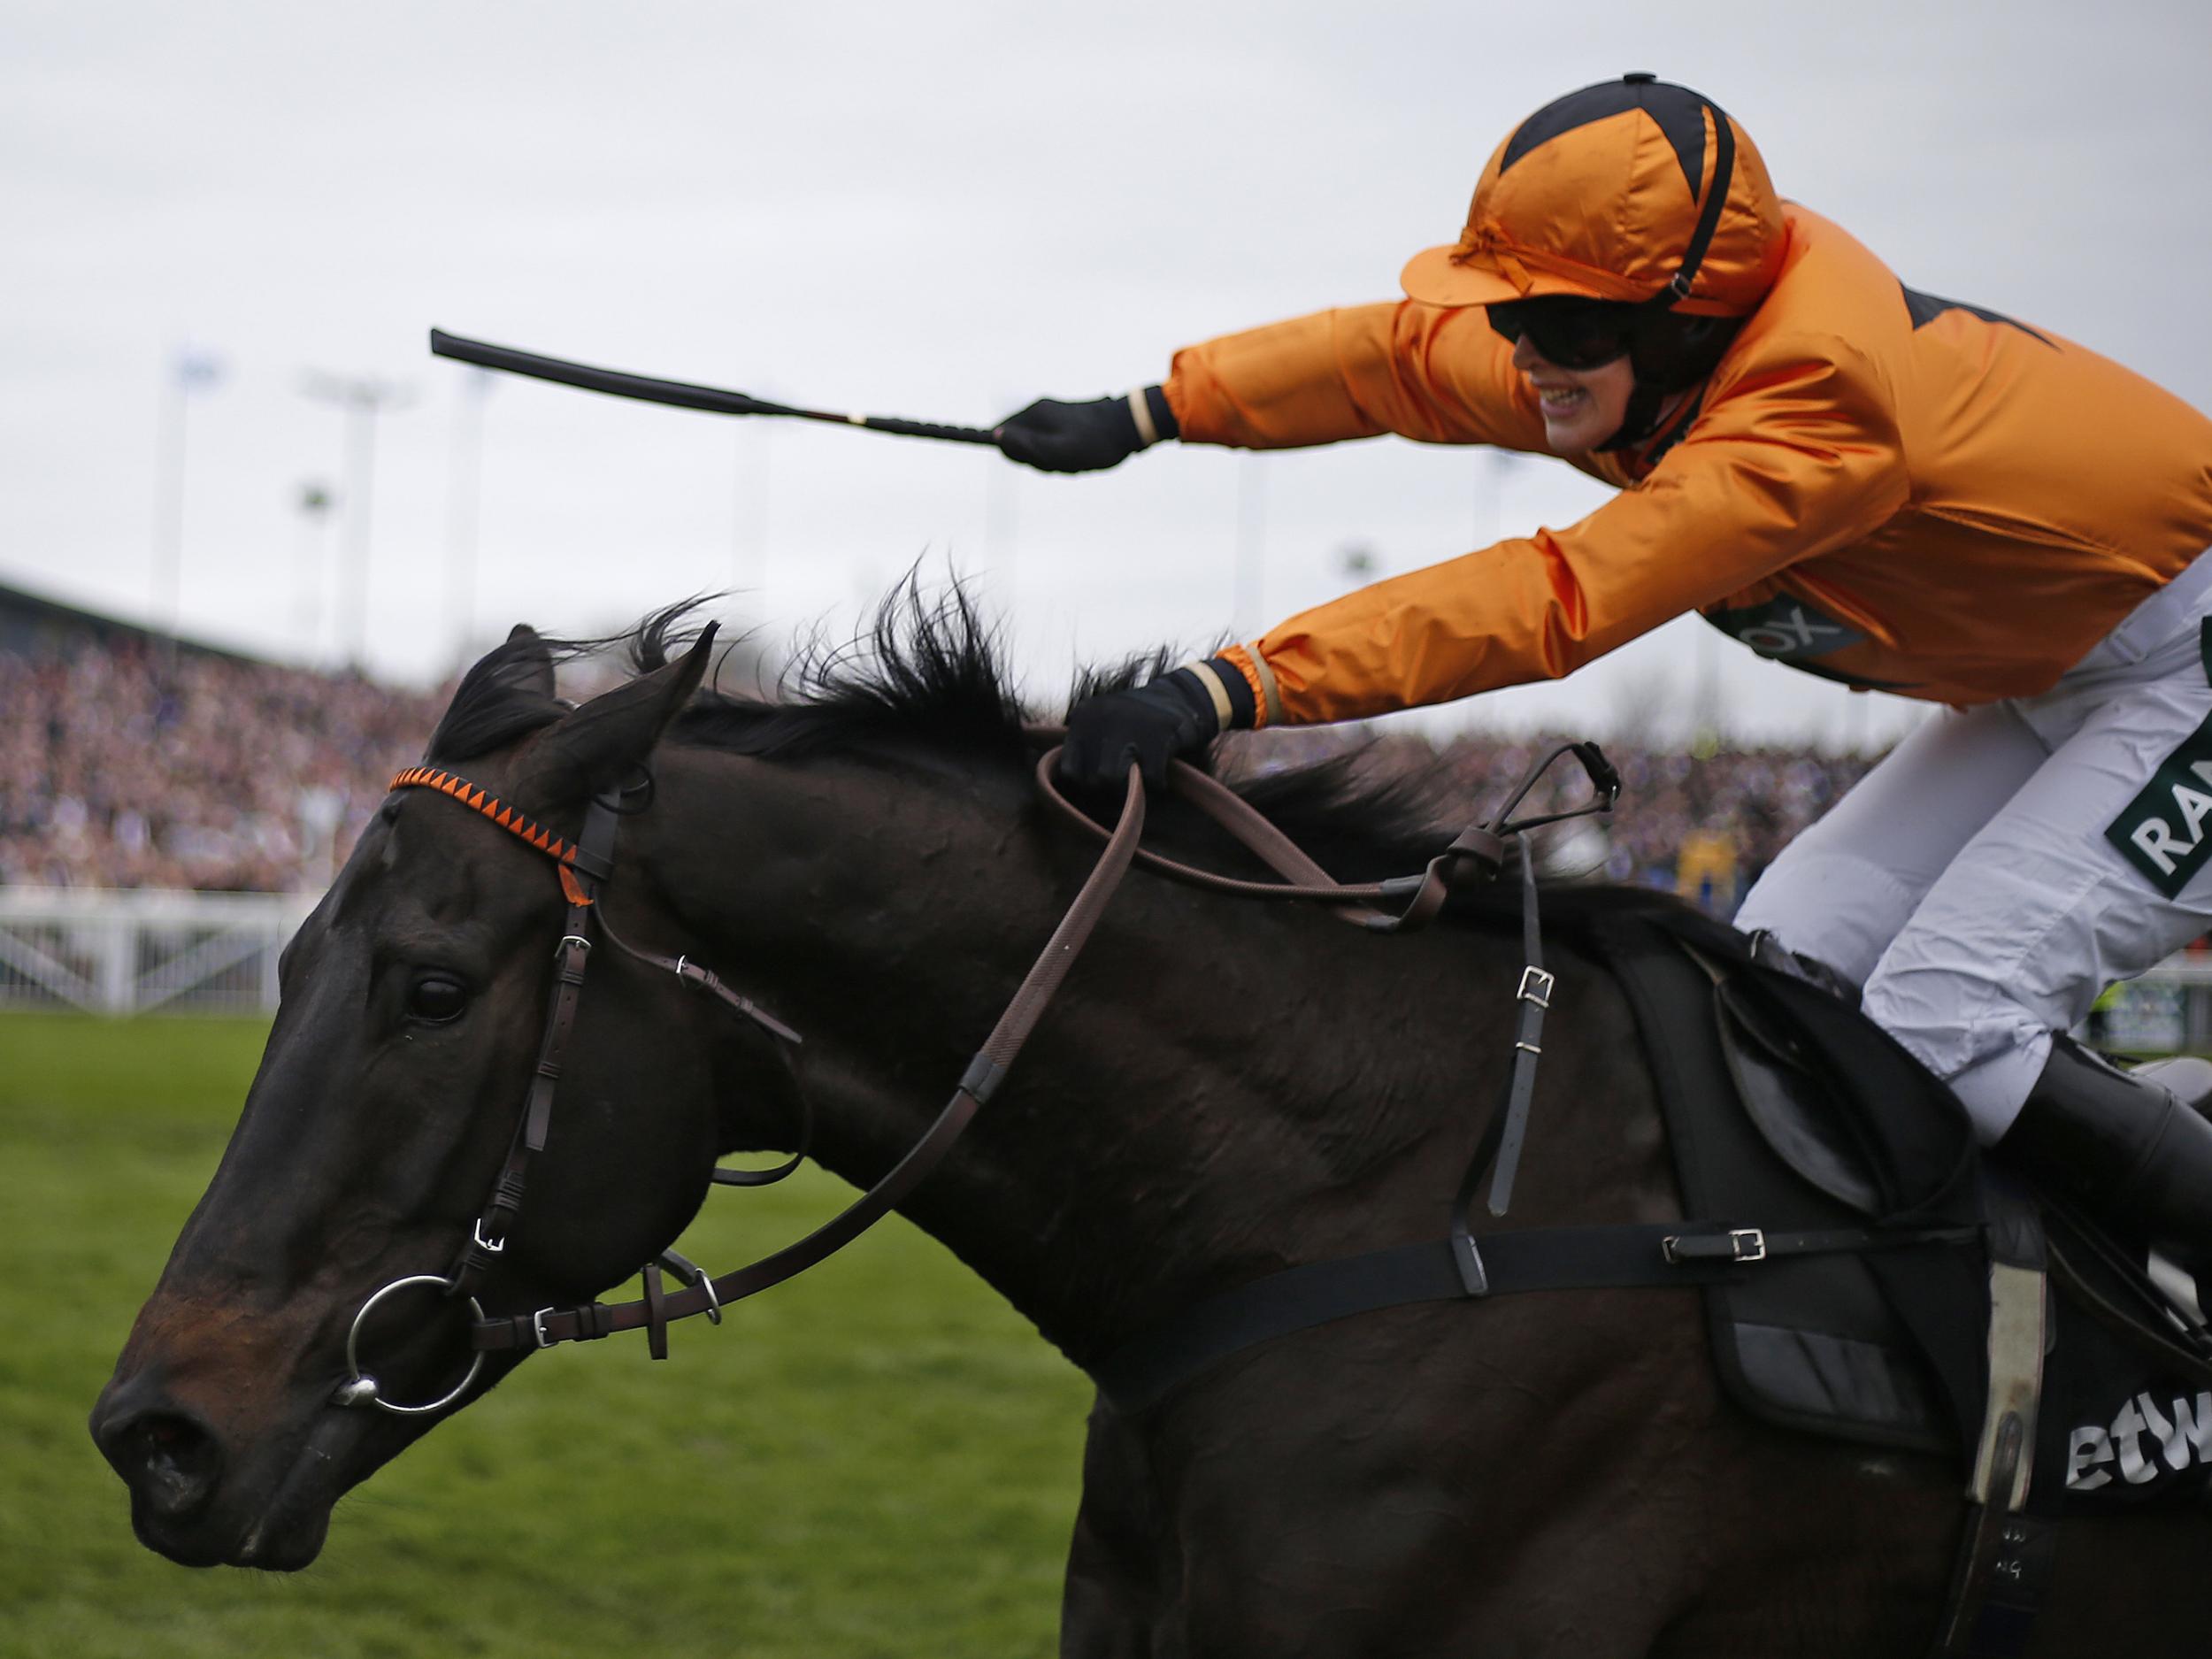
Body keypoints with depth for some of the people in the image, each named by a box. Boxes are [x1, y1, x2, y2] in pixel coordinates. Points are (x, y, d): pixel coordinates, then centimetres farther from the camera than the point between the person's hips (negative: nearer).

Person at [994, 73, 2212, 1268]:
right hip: (2041, 687, 10)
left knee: (1945, 1017, -20)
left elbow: (1553, 603, -43)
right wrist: (1145, 415, 8)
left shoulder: (1816, 403, -37)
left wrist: (1225, 693, -49)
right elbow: (1403, 354, 7)